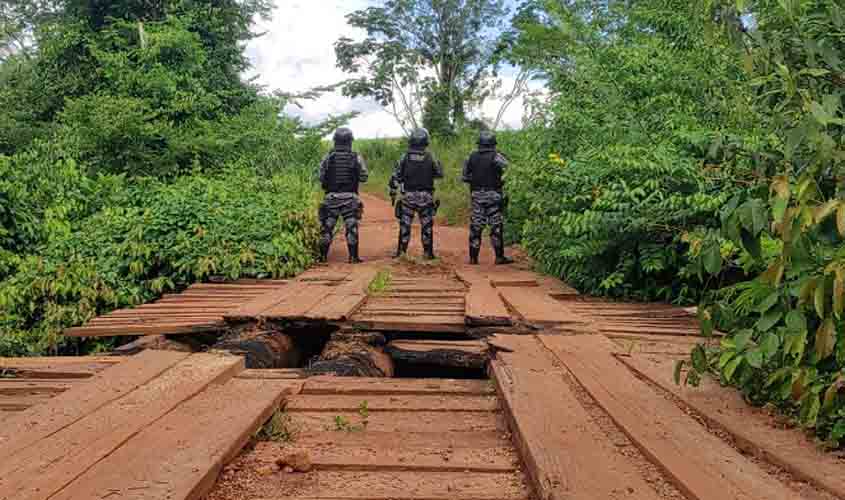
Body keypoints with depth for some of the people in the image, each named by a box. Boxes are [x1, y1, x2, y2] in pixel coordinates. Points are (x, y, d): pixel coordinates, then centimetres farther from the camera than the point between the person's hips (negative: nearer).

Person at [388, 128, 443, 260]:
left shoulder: (405, 157, -3)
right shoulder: (430, 157, -5)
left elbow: (396, 176, -1)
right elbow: (440, 174, 6)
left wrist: (393, 193, 9)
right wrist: (437, 164, 24)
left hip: (408, 196, 1)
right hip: (425, 196, -1)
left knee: (405, 224, 9)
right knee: (427, 225, 8)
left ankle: (401, 251, 11)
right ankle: (428, 252, 11)